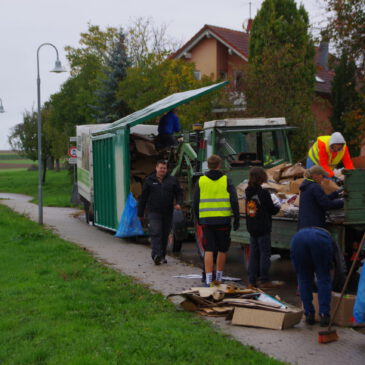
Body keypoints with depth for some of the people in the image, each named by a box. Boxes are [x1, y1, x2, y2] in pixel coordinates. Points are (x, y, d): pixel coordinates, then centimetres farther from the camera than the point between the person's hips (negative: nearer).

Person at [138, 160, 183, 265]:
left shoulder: (172, 180, 8)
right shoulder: (149, 180, 4)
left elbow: (179, 193, 11)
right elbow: (143, 197, 7)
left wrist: (178, 203, -10)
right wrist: (140, 213, 6)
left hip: (168, 213, 3)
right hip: (153, 212, -3)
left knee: (165, 234, 8)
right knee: (155, 233, -15)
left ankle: (162, 255, 20)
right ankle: (156, 255, -23)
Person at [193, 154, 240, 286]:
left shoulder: (201, 181, 5)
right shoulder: (226, 180, 0)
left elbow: (195, 203, 7)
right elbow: (234, 201, -5)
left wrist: (198, 219, 18)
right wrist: (236, 219, 0)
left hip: (206, 220, 1)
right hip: (223, 221, -1)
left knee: (209, 250, 2)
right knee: (222, 250, 12)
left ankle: (208, 280, -4)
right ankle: (218, 278, 21)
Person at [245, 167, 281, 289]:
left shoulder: (248, 192, 4)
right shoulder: (263, 193, -16)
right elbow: (271, 210, -10)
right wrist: (277, 206, 13)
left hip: (252, 229, 6)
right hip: (263, 228, -6)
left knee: (253, 255, 11)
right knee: (265, 254, 2)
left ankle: (251, 281, 12)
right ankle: (264, 281, 5)